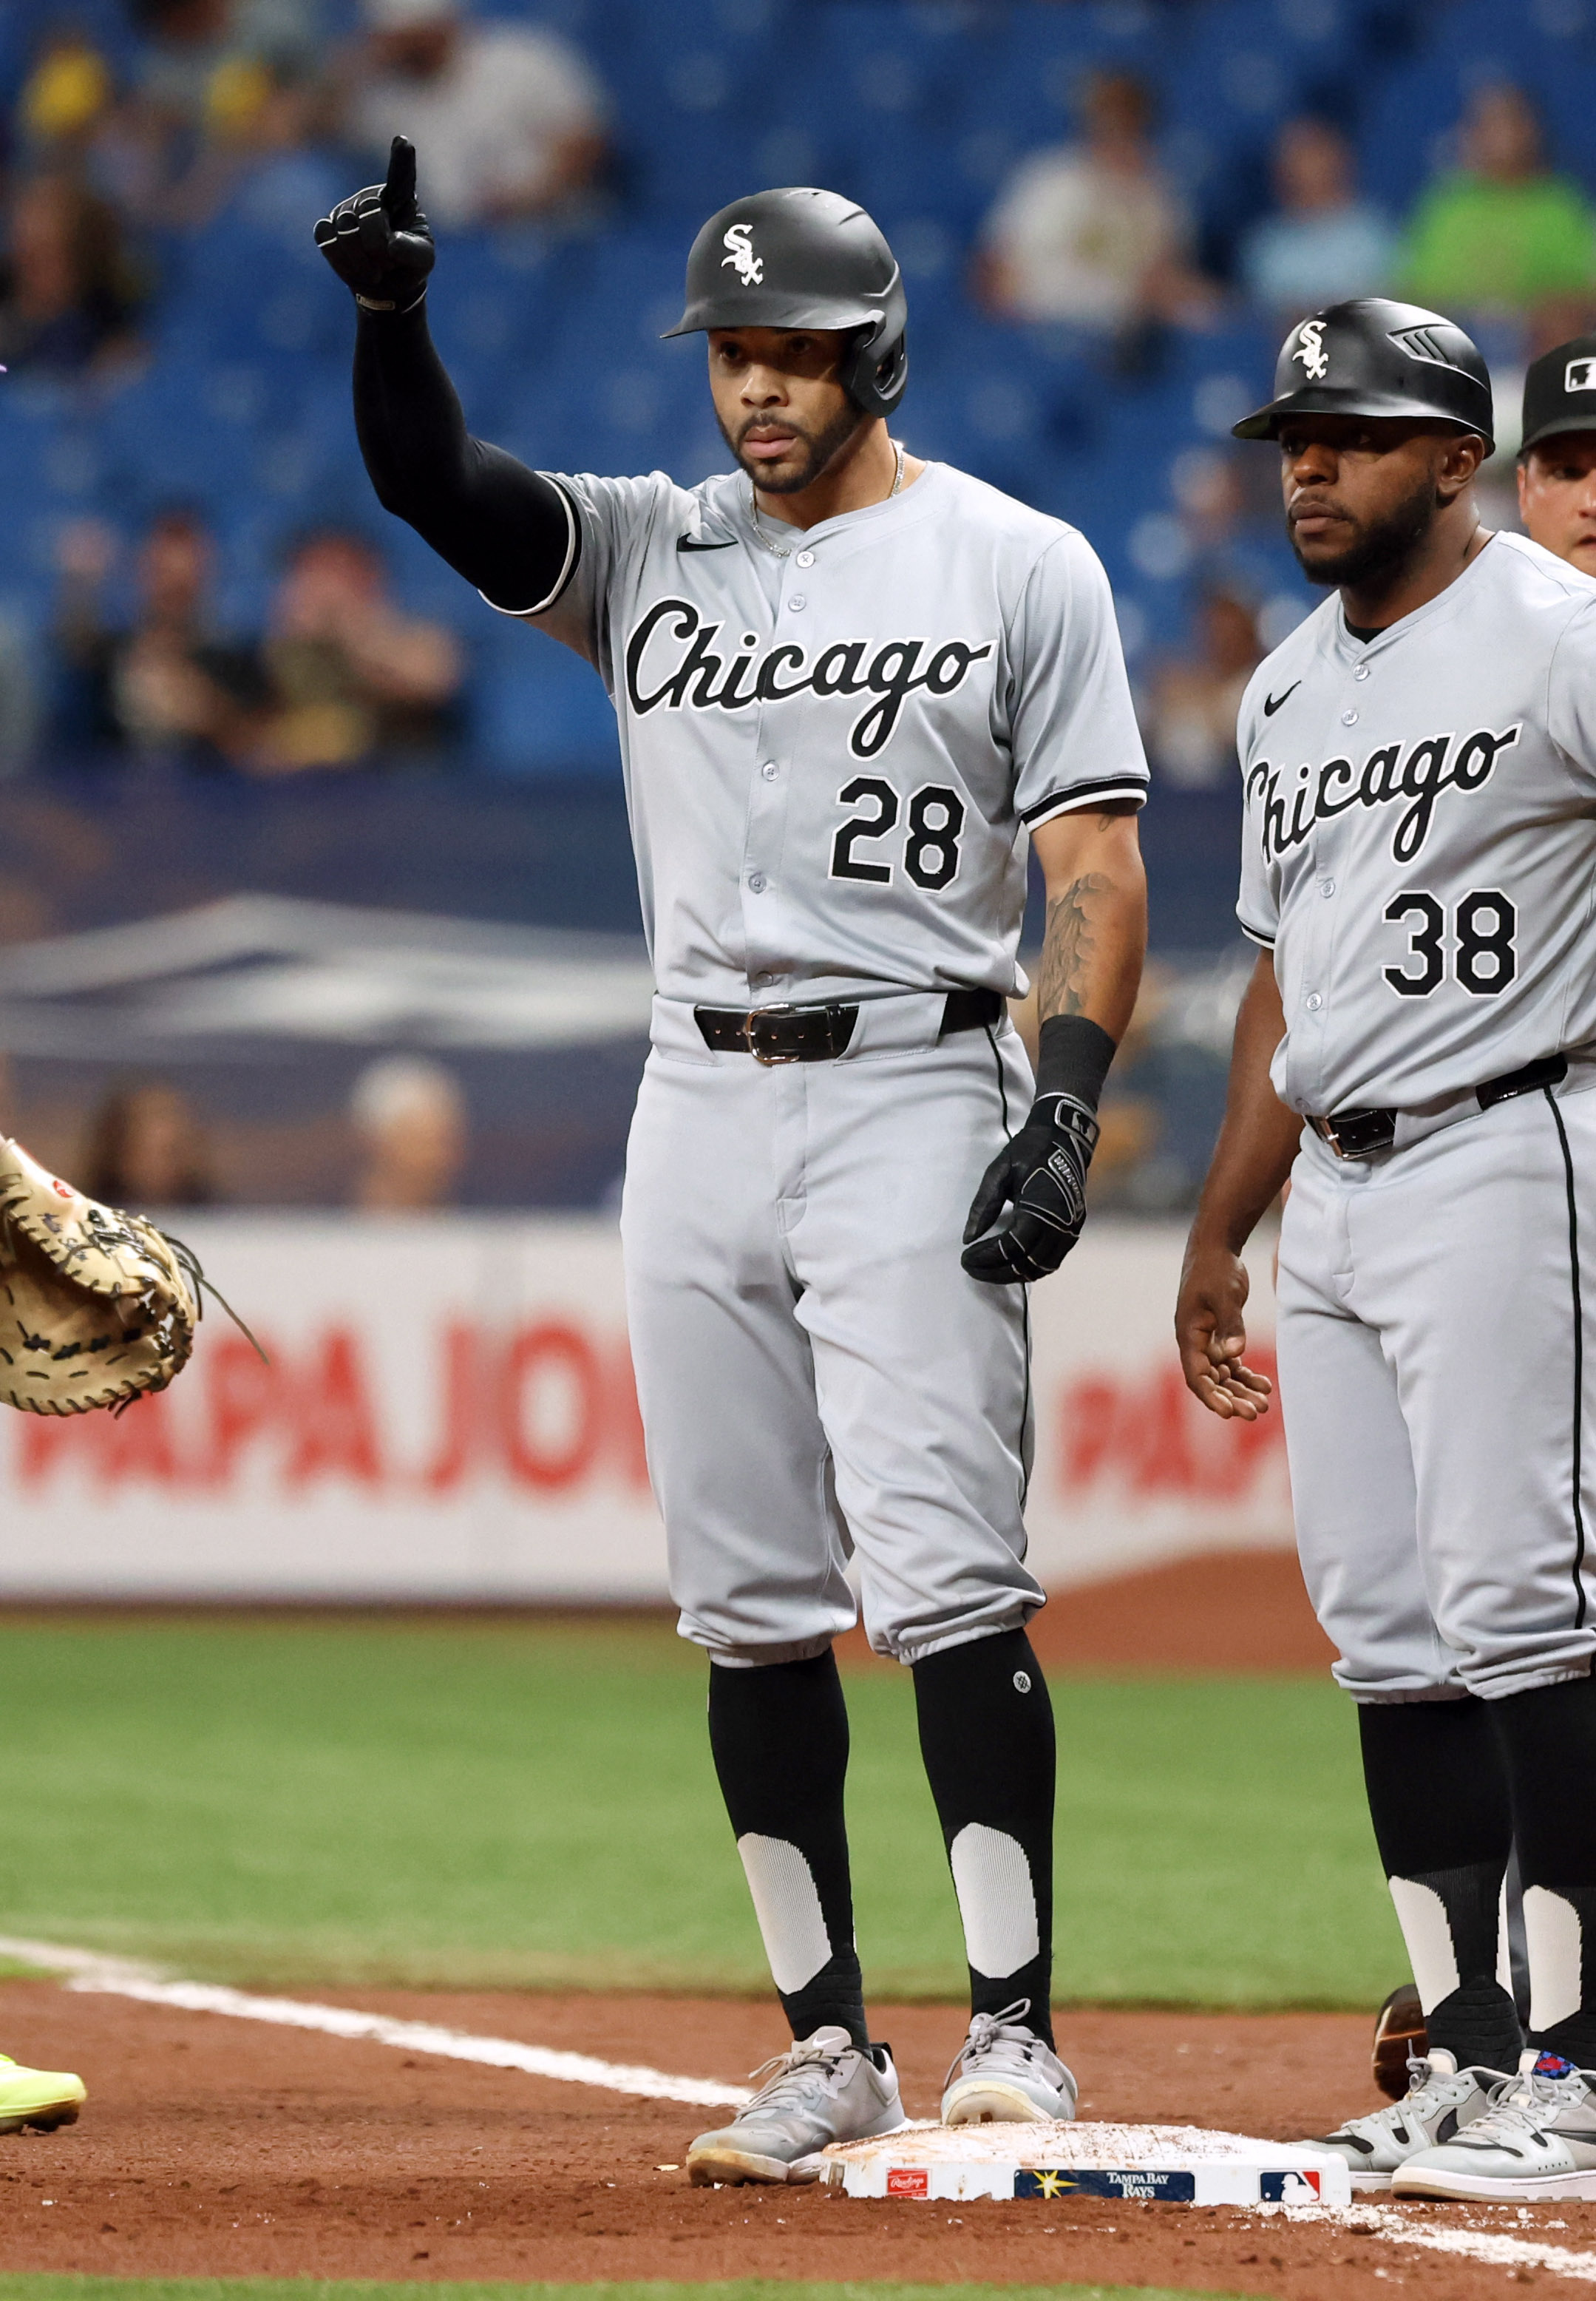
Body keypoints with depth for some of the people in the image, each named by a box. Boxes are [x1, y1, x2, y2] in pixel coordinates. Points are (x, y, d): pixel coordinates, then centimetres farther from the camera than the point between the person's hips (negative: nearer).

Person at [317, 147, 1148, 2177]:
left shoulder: (1019, 565, 2)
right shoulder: (650, 552, 12)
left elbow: (1095, 863, -3)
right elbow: (435, 486, -3)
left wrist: (1065, 1108, -14)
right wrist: (389, 315, -22)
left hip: (912, 1097, -5)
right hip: (697, 1108, 5)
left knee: (945, 1571, -13)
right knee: (748, 1603, 5)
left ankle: (1013, 2031, -14)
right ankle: (829, 2049, 10)